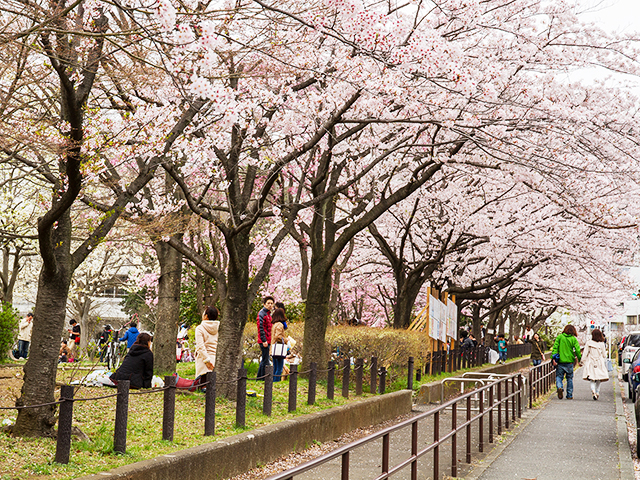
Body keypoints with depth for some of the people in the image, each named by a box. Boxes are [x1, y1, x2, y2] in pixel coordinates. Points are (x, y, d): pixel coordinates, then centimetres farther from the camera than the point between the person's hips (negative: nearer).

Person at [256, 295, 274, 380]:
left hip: (267, 340, 10)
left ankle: (259, 377, 20)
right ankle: (262, 378, -4)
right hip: (264, 341, -10)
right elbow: (261, 328, -17)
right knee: (265, 360, -8)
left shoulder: (268, 314, 20)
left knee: (264, 359, 14)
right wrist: (264, 341, -22)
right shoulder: (262, 313, -11)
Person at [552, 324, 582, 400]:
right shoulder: (573, 339, 1)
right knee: (569, 378, 12)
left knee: (559, 376, 8)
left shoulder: (559, 337, 2)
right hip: (569, 362, 0)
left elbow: (555, 348, -5)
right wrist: (580, 360, 5)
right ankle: (569, 395, 14)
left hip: (560, 361, 0)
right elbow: (577, 350, -3)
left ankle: (559, 387, -21)